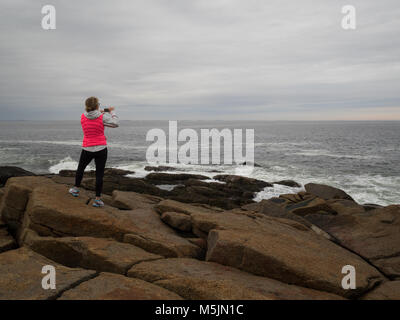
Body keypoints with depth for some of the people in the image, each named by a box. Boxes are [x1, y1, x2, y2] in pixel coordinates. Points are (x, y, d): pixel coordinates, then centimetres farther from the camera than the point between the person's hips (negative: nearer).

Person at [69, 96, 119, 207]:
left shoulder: (83, 117, -3)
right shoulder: (102, 117, -13)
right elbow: (115, 124, -4)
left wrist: (100, 113, 17)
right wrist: (112, 112, 9)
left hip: (87, 149, 2)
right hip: (101, 149, -2)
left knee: (81, 168, 25)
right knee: (99, 174, 2)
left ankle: (76, 189, 38)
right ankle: (98, 199, 3)